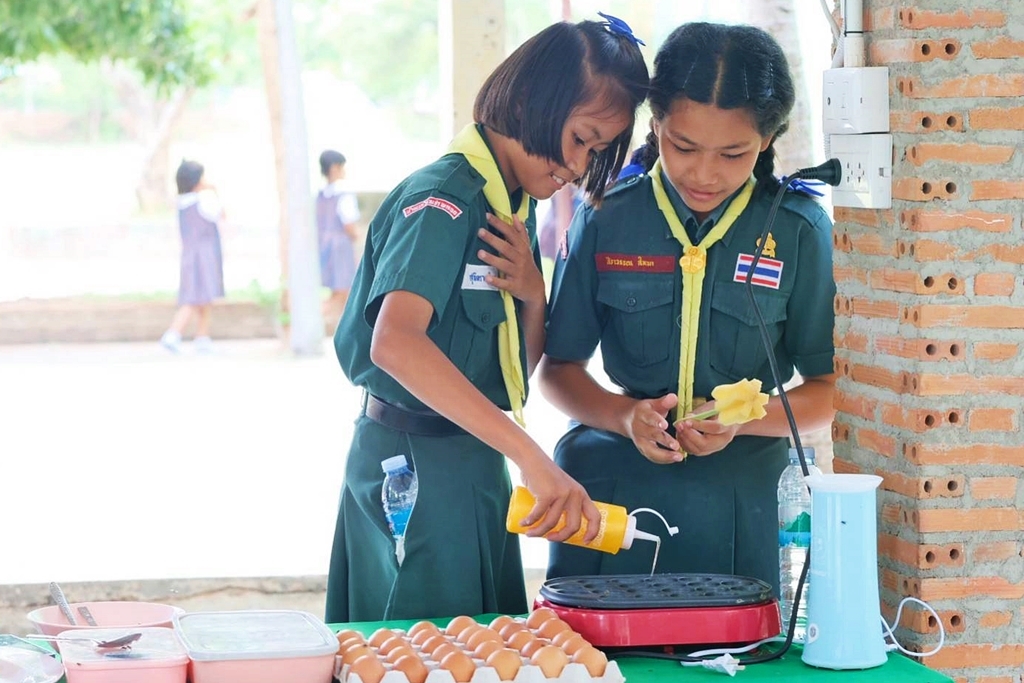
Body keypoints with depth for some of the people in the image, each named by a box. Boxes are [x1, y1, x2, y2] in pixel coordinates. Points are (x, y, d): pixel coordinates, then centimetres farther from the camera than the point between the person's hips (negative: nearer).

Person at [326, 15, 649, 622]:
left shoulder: (518, 208, 10)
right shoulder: (441, 201, -18)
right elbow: (395, 343, -36)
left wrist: (533, 295, -7)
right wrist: (531, 455, -42)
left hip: (478, 463, 9)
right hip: (417, 465, -9)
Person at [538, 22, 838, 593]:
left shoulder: (800, 231, -4)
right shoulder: (606, 221, -2)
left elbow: (829, 391, 1)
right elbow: (558, 369, 5)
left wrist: (740, 420, -17)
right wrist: (625, 416, -14)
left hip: (738, 501, 0)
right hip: (610, 492, 1)